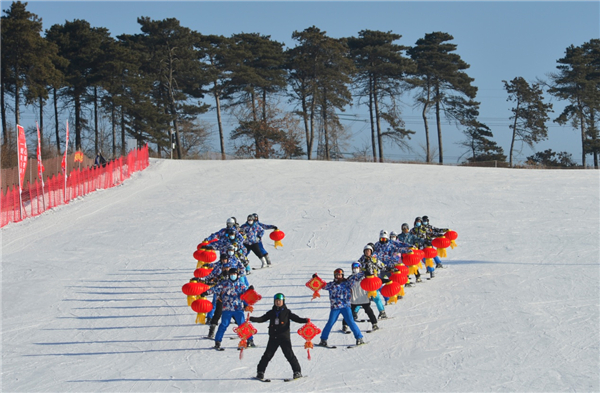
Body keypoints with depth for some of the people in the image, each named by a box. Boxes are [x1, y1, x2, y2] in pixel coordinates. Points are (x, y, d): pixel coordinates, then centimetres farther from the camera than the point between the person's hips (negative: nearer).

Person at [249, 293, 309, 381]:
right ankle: (260, 371, 13)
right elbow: (262, 319, 10)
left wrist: (305, 320, -20)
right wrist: (251, 319, -4)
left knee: (289, 354, -7)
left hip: (284, 337, -3)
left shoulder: (287, 312, 4)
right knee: (267, 355, 3)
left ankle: (297, 372, 2)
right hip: (273, 337, 3)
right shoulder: (271, 313, 12)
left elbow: (296, 318, -2)